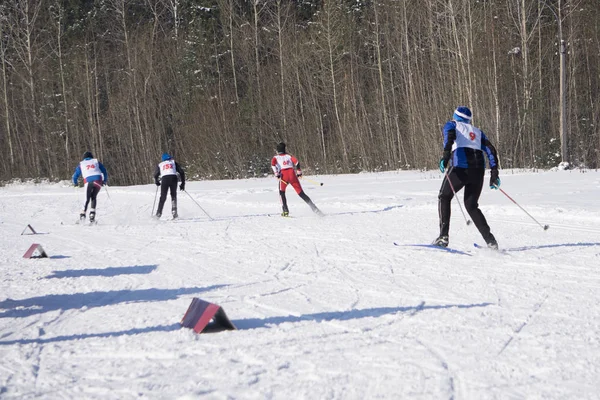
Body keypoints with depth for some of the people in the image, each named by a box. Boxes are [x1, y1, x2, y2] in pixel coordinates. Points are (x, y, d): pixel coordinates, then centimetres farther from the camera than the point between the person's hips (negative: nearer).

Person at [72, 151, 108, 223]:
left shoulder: (81, 164, 20)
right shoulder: (96, 162, 22)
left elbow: (75, 175, 18)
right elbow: (104, 171, 17)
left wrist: (74, 183, 36)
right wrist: (105, 180, 28)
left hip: (88, 181, -1)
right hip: (98, 181, 1)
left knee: (87, 199, 8)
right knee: (93, 197, 15)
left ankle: (83, 213, -8)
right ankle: (92, 212, -2)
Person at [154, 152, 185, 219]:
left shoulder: (160, 165, 25)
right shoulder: (173, 162, 24)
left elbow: (155, 175, 21)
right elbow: (181, 172, 16)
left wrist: (157, 182, 42)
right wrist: (183, 183, 20)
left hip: (164, 179, 0)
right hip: (173, 178, 0)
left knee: (163, 197, 9)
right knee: (173, 195, 17)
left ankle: (159, 213, 1)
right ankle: (174, 210, 0)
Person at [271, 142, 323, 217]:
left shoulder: (275, 157, 19)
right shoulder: (288, 155, 24)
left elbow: (273, 164, -4)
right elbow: (296, 161, 6)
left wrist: (276, 174, -9)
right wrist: (299, 172, 12)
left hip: (283, 175, -2)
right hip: (292, 174, 2)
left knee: (282, 193, 19)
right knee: (301, 192, 4)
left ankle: (285, 211, 4)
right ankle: (313, 207, -10)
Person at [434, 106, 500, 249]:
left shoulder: (451, 125, 17)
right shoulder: (477, 131, 29)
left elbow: (449, 136, -8)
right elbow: (491, 150, 16)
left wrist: (446, 155, -21)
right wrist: (494, 173, 11)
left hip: (460, 167, -4)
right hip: (479, 169, 4)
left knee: (444, 197, 16)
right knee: (471, 205, 15)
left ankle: (443, 236, 1)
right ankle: (490, 240, 0)